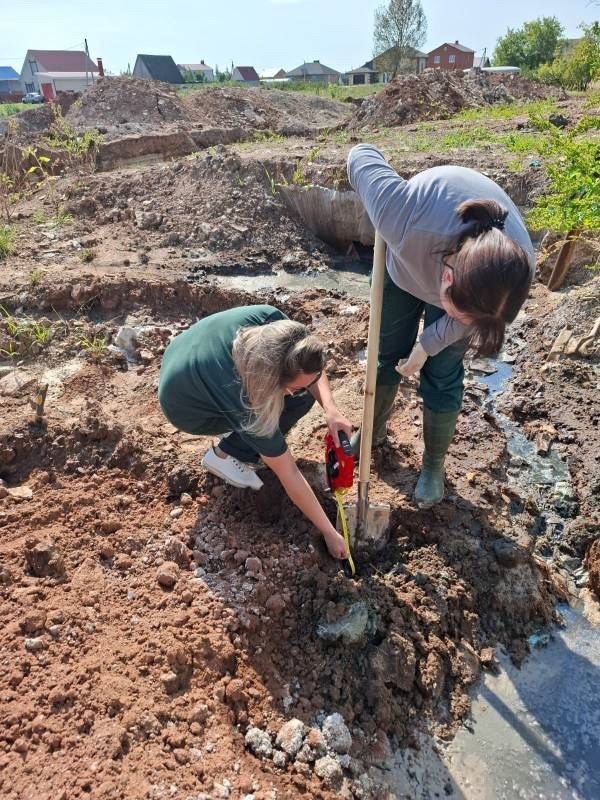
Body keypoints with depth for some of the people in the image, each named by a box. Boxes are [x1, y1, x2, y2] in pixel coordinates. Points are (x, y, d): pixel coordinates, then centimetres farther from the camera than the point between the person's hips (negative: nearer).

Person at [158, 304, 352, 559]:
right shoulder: (244, 402, -40)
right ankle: (224, 455, -3)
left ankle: (244, 435, 10)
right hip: (187, 408, -6)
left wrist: (330, 409, -25)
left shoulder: (270, 319, -30)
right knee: (299, 400, -19)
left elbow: (309, 365, -10)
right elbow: (289, 476, -30)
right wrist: (329, 533, -19)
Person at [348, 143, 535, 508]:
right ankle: (374, 430, 39)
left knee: (442, 377, 3)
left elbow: (470, 315, -15)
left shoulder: (516, 269, -38)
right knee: (388, 355, 12)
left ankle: (434, 463, 27)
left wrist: (428, 345, -10)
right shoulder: (406, 220, -48)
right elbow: (363, 155, -29)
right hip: (404, 262, 0)